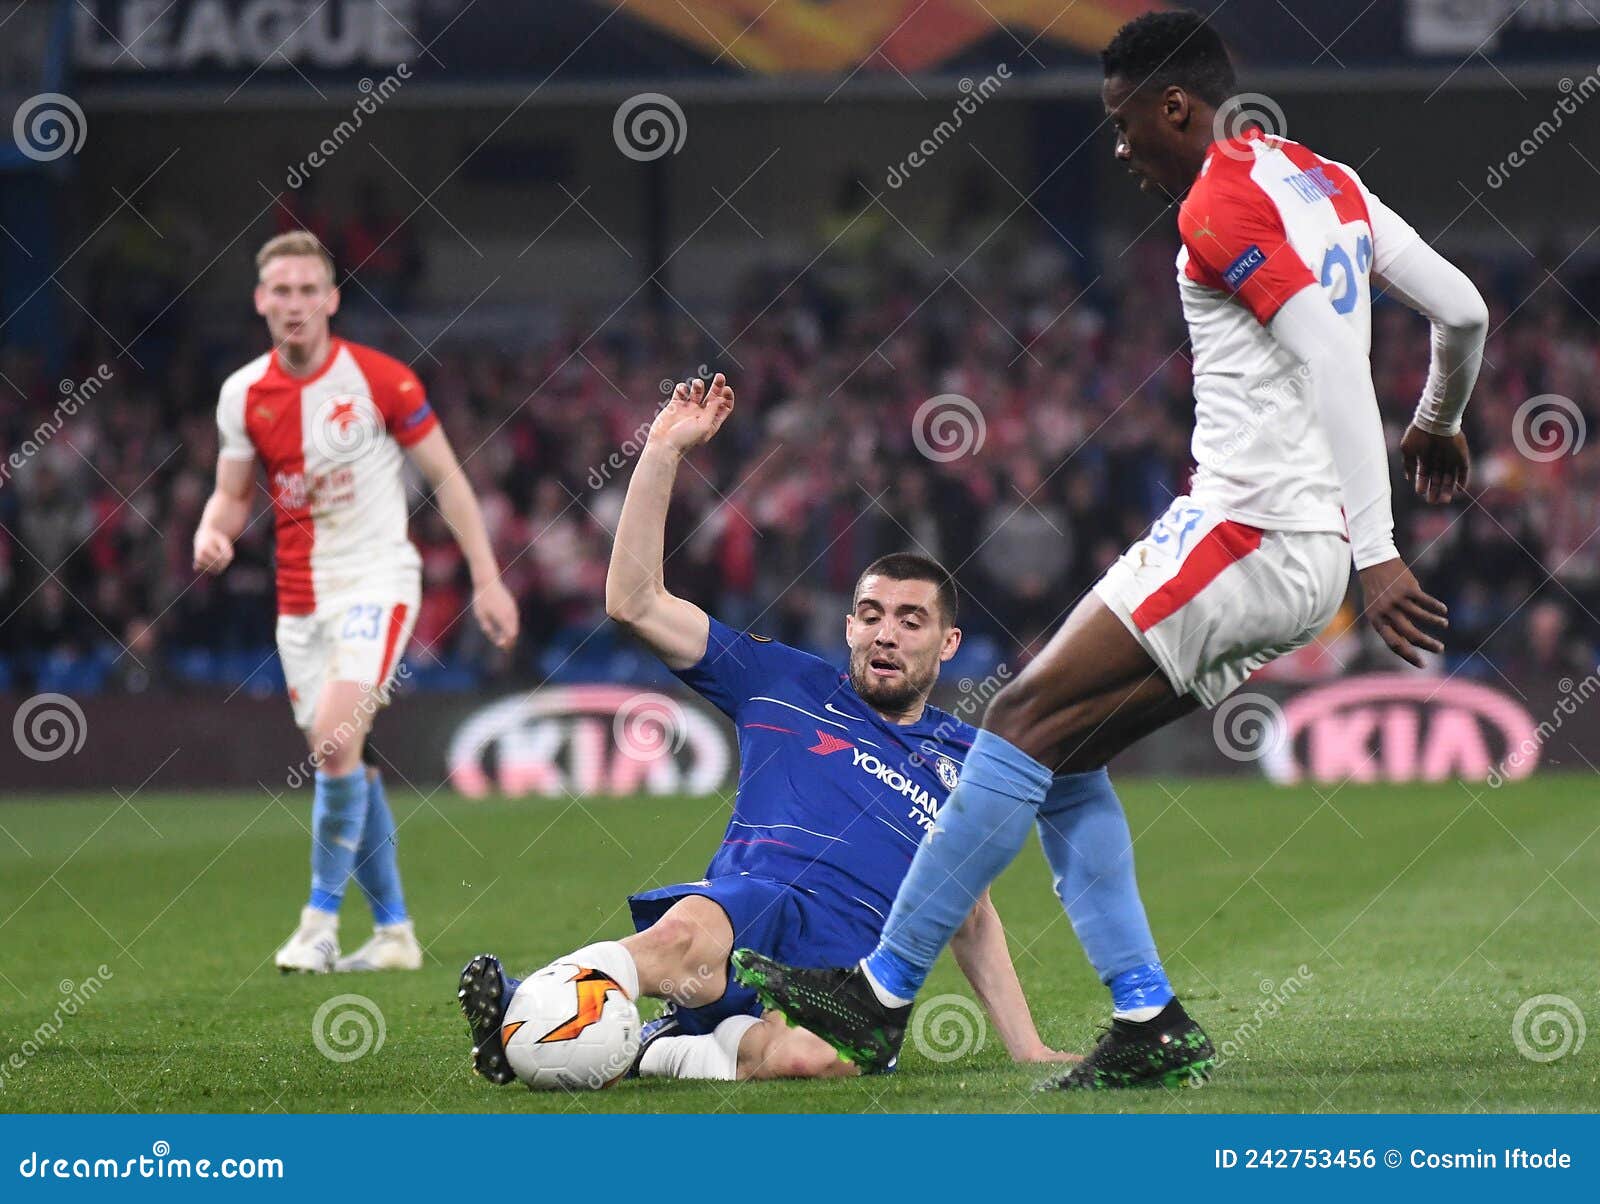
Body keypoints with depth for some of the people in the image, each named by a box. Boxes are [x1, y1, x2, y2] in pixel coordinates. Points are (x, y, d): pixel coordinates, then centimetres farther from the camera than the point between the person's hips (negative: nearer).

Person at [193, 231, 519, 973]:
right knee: (341, 763, 7)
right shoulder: (243, 395, 2)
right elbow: (233, 494, 11)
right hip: (300, 598, 5)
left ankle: (320, 921, -15)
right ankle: (393, 929, 19)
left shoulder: (380, 380, -9)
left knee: (334, 739, -23)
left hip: (375, 579, -5)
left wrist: (487, 578, -4)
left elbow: (445, 477, -1)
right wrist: (212, 535, -13)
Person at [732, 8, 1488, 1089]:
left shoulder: (1221, 208, -11)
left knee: (1024, 721, -9)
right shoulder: (1327, 183, 16)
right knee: (1061, 756, 9)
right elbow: (1465, 311, 18)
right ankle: (1152, 1025, 3)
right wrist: (1439, 423, 39)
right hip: (1308, 564, 9)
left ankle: (881, 997, -10)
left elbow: (1337, 371, -20)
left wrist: (1378, 552, -24)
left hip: (1246, 533, -9)